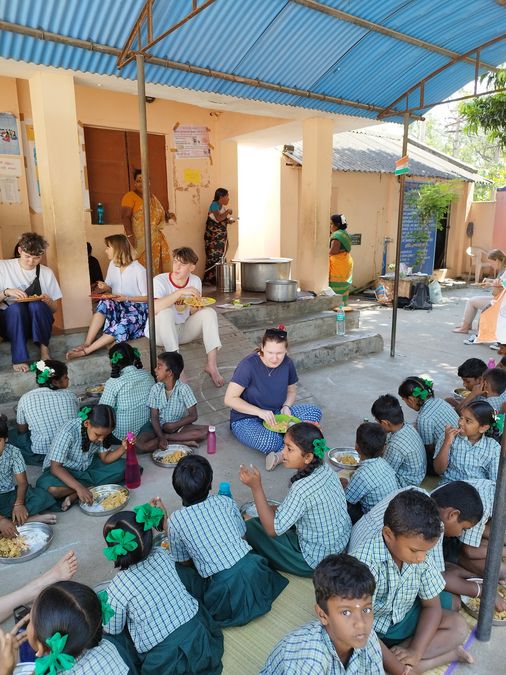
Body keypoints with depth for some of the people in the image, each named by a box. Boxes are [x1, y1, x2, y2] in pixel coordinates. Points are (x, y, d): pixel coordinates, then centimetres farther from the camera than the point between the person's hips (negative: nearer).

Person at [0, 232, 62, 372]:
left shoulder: (47, 273, 6)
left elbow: (54, 308, 7)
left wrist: (48, 301, -15)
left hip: (37, 323, 1)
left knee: (36, 305, -32)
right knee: (16, 307, -34)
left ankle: (44, 349, -24)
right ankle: (19, 357, -33)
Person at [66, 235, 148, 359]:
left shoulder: (138, 270, -15)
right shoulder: (113, 264, 5)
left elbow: (147, 297, -11)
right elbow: (111, 288, 16)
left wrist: (126, 298, -21)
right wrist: (105, 288, -7)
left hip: (138, 308, -6)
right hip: (119, 307, 6)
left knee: (122, 326, -36)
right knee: (105, 303, -28)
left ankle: (86, 350, -33)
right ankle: (87, 343, -32)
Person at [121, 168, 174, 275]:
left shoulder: (152, 196, 16)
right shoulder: (130, 196, -7)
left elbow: (159, 214, 27)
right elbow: (125, 217, -16)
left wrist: (168, 215, 5)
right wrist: (129, 236, -27)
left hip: (156, 238, 7)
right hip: (140, 239, -7)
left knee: (159, 264, 8)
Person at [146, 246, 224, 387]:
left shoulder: (195, 281, -2)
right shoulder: (160, 281, -17)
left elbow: (193, 313, 6)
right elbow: (154, 308, -36)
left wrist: (196, 308, -19)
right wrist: (181, 292, -37)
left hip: (183, 331, 4)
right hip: (160, 333, -4)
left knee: (209, 312, -16)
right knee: (166, 312, -33)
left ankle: (212, 365, -24)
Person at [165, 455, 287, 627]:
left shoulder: (176, 520, -4)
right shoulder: (225, 501, 2)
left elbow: (184, 562, 9)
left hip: (224, 586, -3)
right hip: (252, 569, 3)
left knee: (177, 571, 15)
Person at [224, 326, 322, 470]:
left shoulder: (287, 363, -6)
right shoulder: (249, 365, -22)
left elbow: (291, 390, 12)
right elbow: (229, 399, -21)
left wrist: (286, 407, -9)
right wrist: (259, 412, -28)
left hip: (275, 414, 6)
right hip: (246, 419, -6)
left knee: (314, 412, -18)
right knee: (271, 441, -38)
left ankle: (280, 454, -27)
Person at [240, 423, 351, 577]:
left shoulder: (302, 489, -32)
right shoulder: (325, 469, -8)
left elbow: (272, 529, -24)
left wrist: (256, 487, -27)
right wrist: (276, 508, 6)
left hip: (317, 561, -8)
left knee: (251, 528, 0)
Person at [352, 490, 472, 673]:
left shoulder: (420, 558, -12)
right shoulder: (366, 563, -32)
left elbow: (432, 606, -1)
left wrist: (416, 651, -15)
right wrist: (399, 669, -25)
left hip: (403, 620, 6)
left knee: (458, 626, -4)